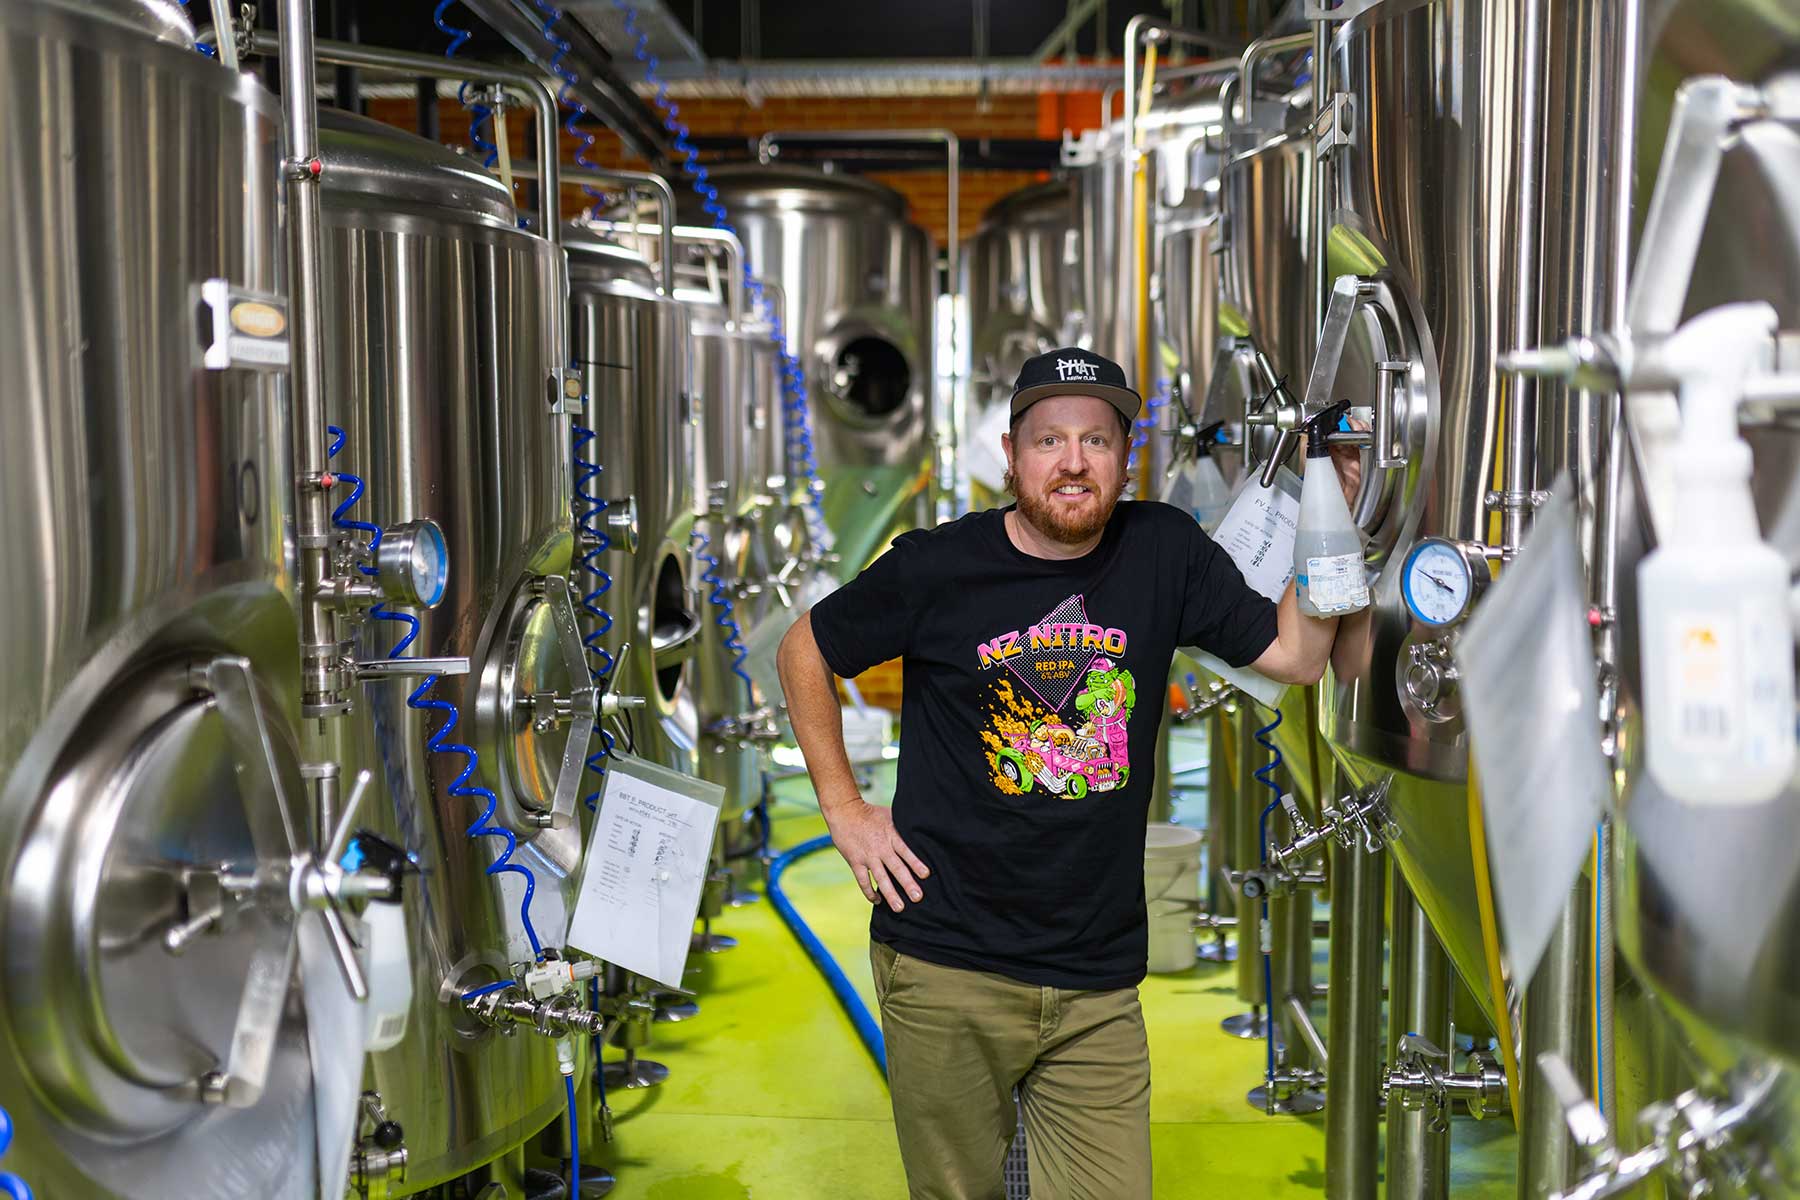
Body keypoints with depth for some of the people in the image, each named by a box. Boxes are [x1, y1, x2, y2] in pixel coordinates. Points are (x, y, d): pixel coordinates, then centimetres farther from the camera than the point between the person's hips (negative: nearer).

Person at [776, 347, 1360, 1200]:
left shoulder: (1163, 550, 1)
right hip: (947, 972, -2)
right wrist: (844, 807, 3)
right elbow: (805, 652, 9)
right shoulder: (936, 567, -5)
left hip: (1097, 982, 2)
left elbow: (1297, 655, 5)